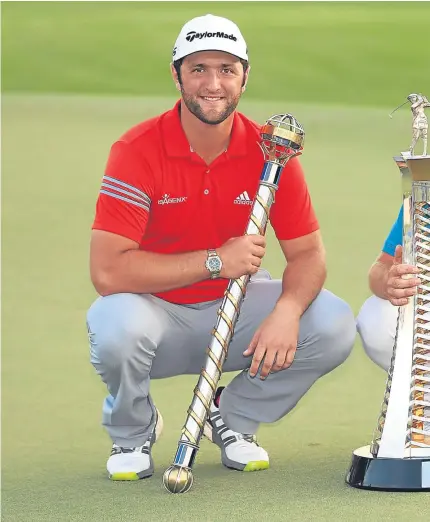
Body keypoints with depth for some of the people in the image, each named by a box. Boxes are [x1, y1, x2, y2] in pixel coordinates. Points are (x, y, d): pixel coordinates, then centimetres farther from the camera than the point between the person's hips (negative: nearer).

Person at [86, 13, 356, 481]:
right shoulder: (138, 151, -19)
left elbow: (308, 254, -5)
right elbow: (107, 271, -26)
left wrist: (287, 310, -29)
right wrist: (216, 261, -26)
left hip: (234, 309, 3)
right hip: (157, 311, -3)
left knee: (333, 326, -20)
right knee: (114, 326, -37)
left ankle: (232, 418, 8)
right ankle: (131, 432, -1)